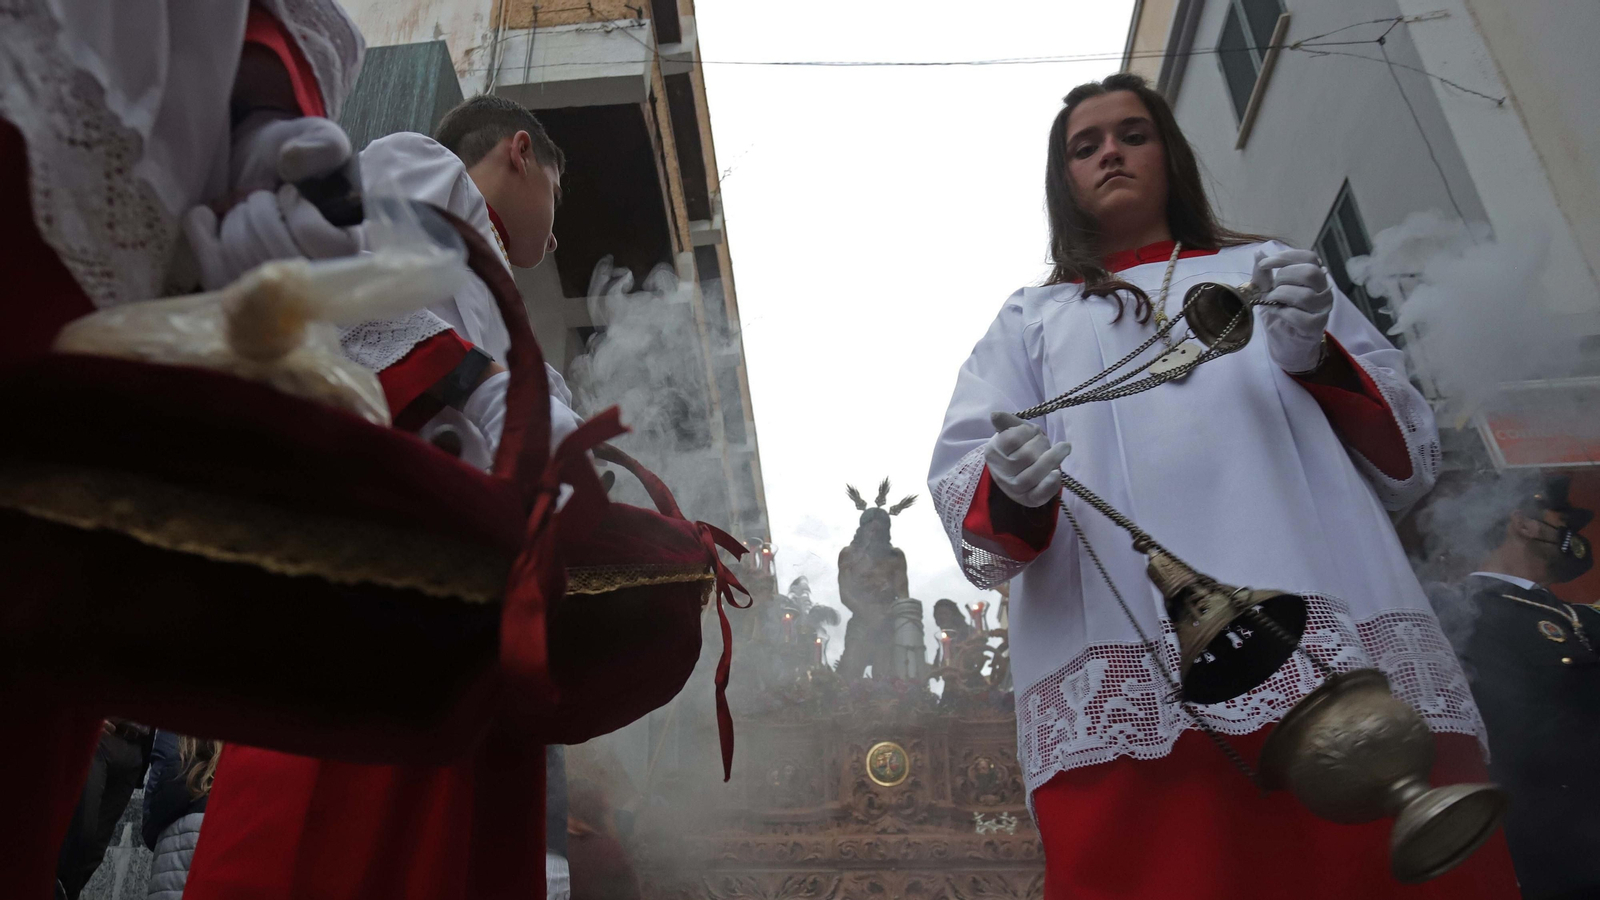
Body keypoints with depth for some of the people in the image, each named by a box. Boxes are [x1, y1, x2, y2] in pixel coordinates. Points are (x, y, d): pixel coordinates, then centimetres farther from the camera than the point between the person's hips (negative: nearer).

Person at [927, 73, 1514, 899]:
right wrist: (1011, 489, -17)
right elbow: (960, 485, 8)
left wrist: (1315, 357, -3)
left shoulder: (1267, 269, 25)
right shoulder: (1030, 320, 23)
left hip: (1341, 640, 2)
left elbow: (1409, 457, 17)